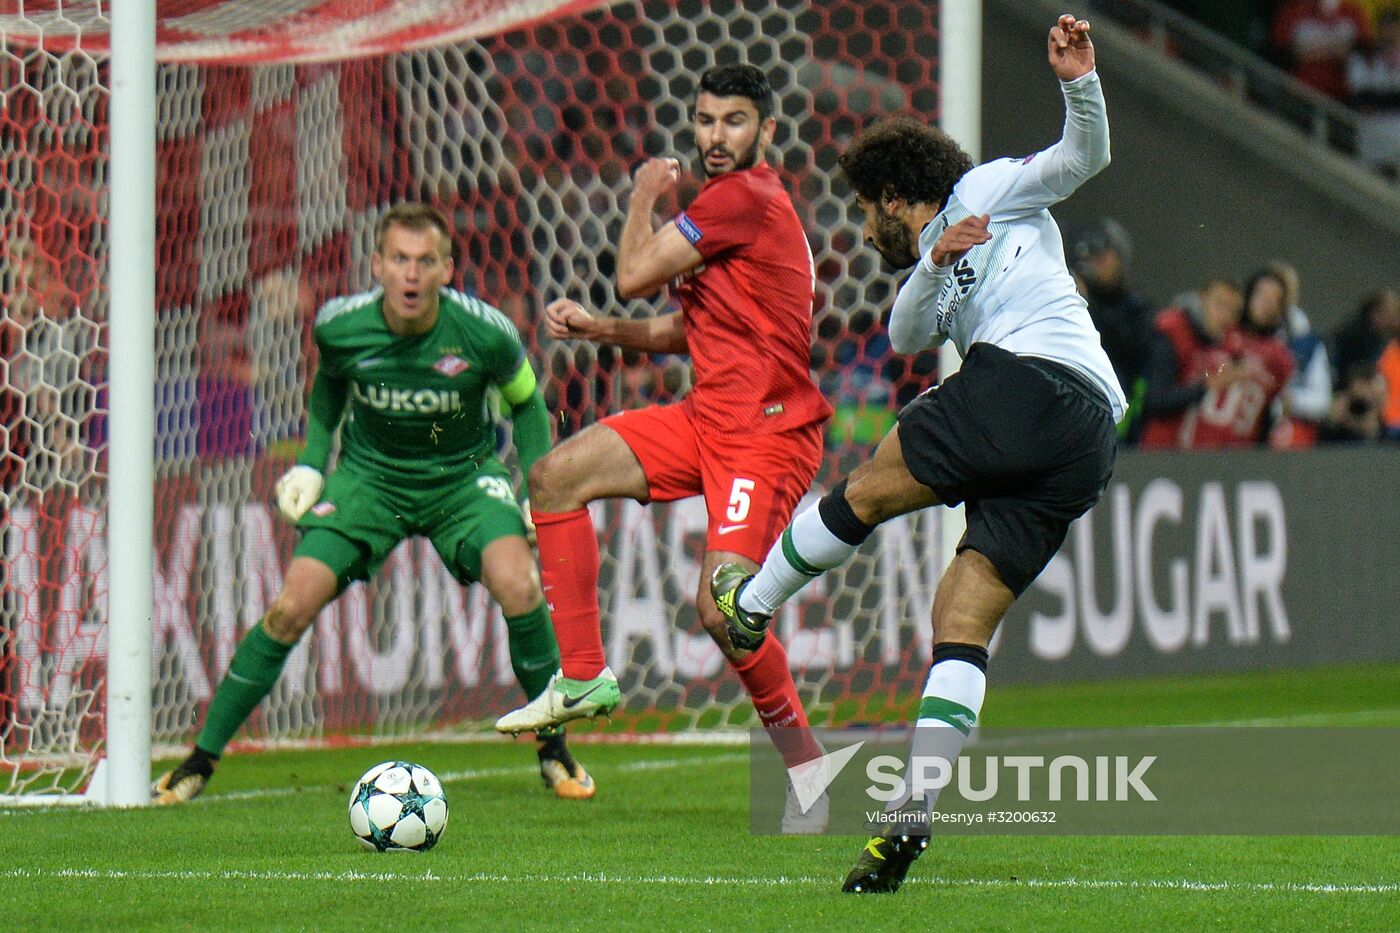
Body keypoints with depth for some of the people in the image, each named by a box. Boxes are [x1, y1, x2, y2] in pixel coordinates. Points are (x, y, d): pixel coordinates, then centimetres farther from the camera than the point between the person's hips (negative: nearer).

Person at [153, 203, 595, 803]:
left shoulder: (484, 332, -22)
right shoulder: (340, 326, -17)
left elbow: (524, 400, 0)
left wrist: (536, 487, -8)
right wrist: (312, 461, 1)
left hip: (463, 477, -1)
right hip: (370, 475, 1)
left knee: (518, 585, -27)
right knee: (292, 607, -14)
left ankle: (553, 751, -5)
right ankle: (201, 760, 1)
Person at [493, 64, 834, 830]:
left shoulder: (744, 199, -14)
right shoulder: (726, 202, 17)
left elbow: (635, 275, -11)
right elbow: (688, 330, 25)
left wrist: (643, 199, 6)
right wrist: (599, 329, 13)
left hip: (766, 434, -10)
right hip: (706, 419, 10)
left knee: (721, 607, -21)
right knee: (556, 476, 2)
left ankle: (807, 766, -3)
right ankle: (583, 677, 6)